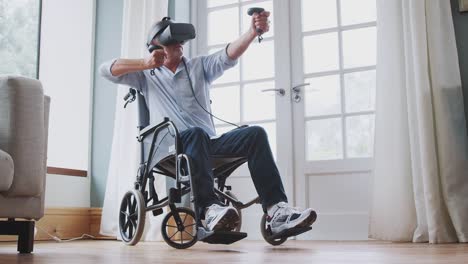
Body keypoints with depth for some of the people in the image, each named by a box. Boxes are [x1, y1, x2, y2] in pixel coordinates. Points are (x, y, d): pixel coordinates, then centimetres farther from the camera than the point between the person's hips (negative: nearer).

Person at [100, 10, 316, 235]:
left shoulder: (199, 66, 20)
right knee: (196, 134, -37)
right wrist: (145, 63, -6)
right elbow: (106, 70, 5)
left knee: (255, 134, -20)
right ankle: (210, 209, -50)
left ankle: (276, 211, -34)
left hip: (209, 143, 3)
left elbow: (228, 57, 0)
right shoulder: (146, 75, 16)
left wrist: (253, 32, -19)